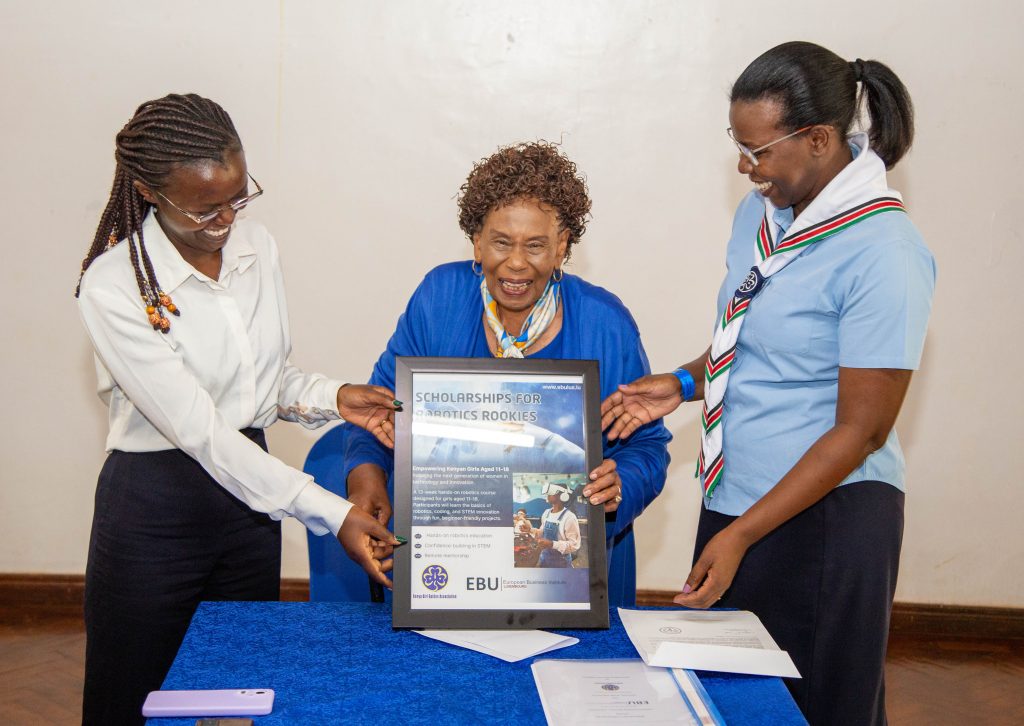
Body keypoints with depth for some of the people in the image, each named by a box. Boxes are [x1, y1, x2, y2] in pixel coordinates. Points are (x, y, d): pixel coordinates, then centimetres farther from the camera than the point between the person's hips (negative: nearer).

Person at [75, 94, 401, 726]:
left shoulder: (257, 246, 0)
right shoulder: (115, 286, -19)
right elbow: (200, 430, -23)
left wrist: (332, 398, -10)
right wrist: (331, 514, -26)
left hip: (248, 483, 6)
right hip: (156, 507, -5)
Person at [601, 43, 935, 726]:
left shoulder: (885, 254, -19)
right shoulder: (763, 212, 5)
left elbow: (861, 430, -17)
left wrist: (740, 537, -17)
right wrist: (683, 384, 0)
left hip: (824, 519, -7)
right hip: (734, 499, 7)